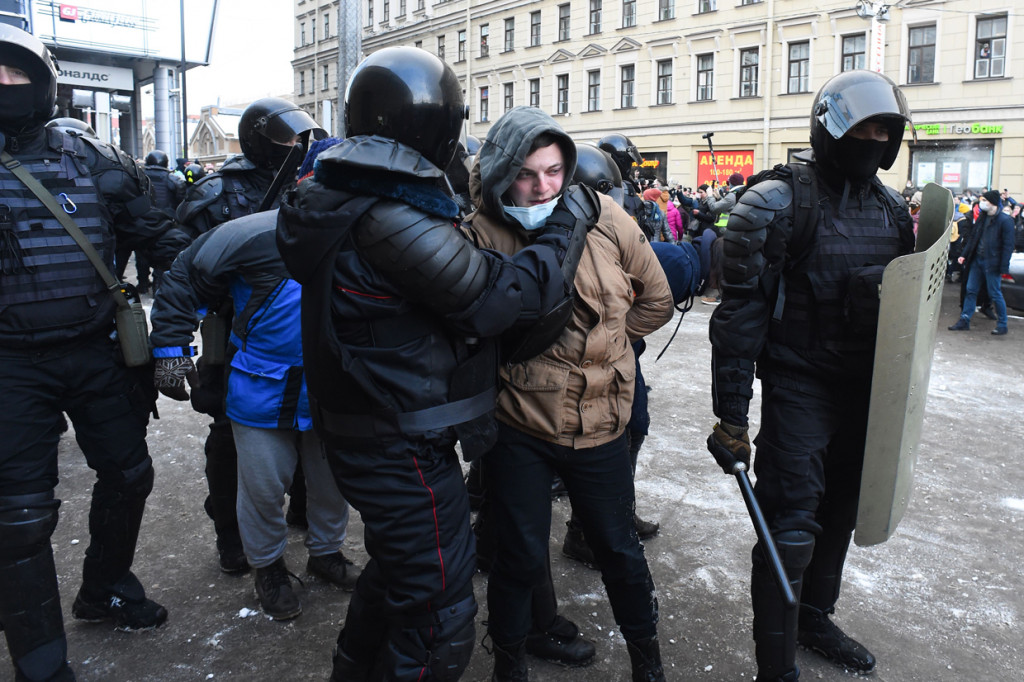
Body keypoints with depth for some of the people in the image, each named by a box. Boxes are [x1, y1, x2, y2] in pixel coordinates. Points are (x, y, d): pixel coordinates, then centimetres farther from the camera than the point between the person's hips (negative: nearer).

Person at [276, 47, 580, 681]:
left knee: (397, 564, 31)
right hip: (405, 454, -10)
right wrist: (566, 223, -11)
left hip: (366, 432, 10)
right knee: (439, 613, 5)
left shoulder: (338, 197, 5)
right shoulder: (392, 220, -27)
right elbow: (507, 296, -24)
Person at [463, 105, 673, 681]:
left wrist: (604, 341, 5)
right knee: (522, 557, 11)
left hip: (599, 423, 2)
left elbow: (657, 300, 8)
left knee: (620, 549, 18)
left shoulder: (604, 218, -5)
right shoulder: (481, 234, -11)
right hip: (518, 424, -2)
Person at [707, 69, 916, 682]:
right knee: (792, 530, -6)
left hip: (866, 392, 7)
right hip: (799, 387, -7)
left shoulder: (893, 209, 8)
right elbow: (741, 311, -15)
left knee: (839, 516, 19)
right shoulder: (780, 204, -13)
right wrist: (731, 416, -18)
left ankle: (815, 619, 41)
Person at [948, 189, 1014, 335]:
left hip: (992, 263, -7)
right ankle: (964, 321, 15)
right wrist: (964, 255, 5)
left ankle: (1002, 325, 14)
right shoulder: (982, 217, 9)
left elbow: (1008, 246, -13)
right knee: (971, 290, 9)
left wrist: (1003, 268, -17)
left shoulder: (1005, 220, -12)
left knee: (995, 294, 1)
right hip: (977, 260, 7)